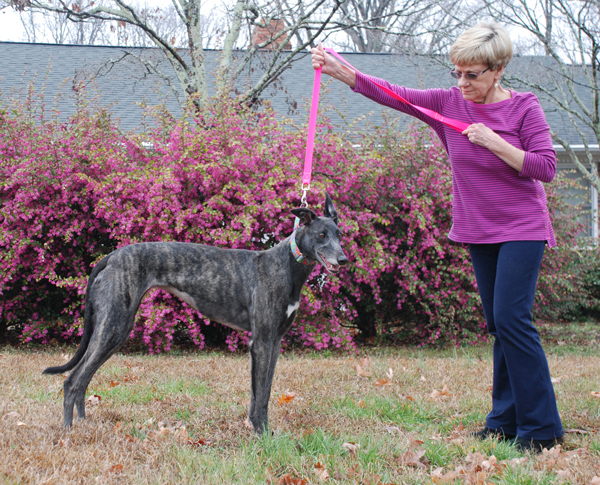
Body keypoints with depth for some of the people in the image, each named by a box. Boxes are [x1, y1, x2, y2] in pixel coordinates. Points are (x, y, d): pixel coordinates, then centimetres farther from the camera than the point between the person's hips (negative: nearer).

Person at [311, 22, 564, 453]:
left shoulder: (524, 107, -9)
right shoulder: (449, 104, 1)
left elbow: (546, 168, -13)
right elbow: (391, 95, -5)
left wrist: (494, 142, -21)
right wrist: (339, 71, -16)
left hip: (522, 230, -5)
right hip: (479, 232, 5)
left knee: (511, 317, -14)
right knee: (498, 324, 8)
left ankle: (542, 429, -9)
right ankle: (506, 421, 14)